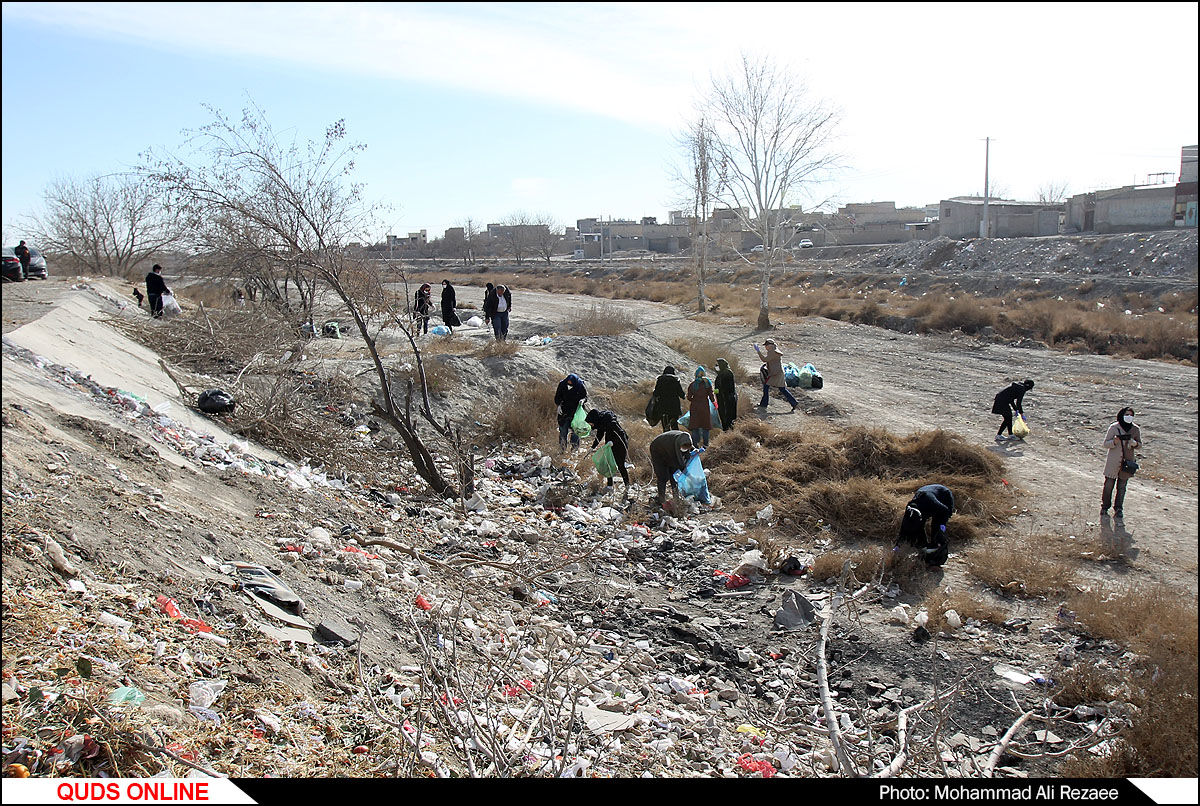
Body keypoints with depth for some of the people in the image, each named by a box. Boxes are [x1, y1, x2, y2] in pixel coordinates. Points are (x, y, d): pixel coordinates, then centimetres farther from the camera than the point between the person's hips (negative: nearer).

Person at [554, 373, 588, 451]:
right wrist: (558, 405, -12)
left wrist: (582, 400, -20)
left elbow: (585, 396, 1)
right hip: (564, 411, 2)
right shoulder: (562, 384, -11)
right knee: (563, 430, 5)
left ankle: (575, 448, 12)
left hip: (576, 411, -2)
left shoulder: (580, 386, -16)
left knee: (574, 430, -2)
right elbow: (557, 397, 3)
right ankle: (562, 449, 18)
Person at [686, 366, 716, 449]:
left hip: (694, 407, 1)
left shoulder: (692, 385, -3)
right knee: (705, 427, 10)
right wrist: (713, 400, 17)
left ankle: (695, 444, 4)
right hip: (705, 407, -1)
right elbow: (712, 398, -5)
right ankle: (705, 444, 12)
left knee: (695, 427, 6)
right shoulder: (707, 384, -6)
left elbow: (689, 398, -1)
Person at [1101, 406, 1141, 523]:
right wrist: (1114, 442, -23)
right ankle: (1104, 510, 14)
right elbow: (1105, 444, -2)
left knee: (1122, 488, 7)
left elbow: (1140, 444, 14)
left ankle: (1118, 512, 16)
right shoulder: (1114, 428, -6)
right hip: (1113, 462, -2)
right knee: (1108, 486, 1)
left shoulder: (1136, 429, 3)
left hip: (1127, 463, 2)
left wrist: (1135, 444, -10)